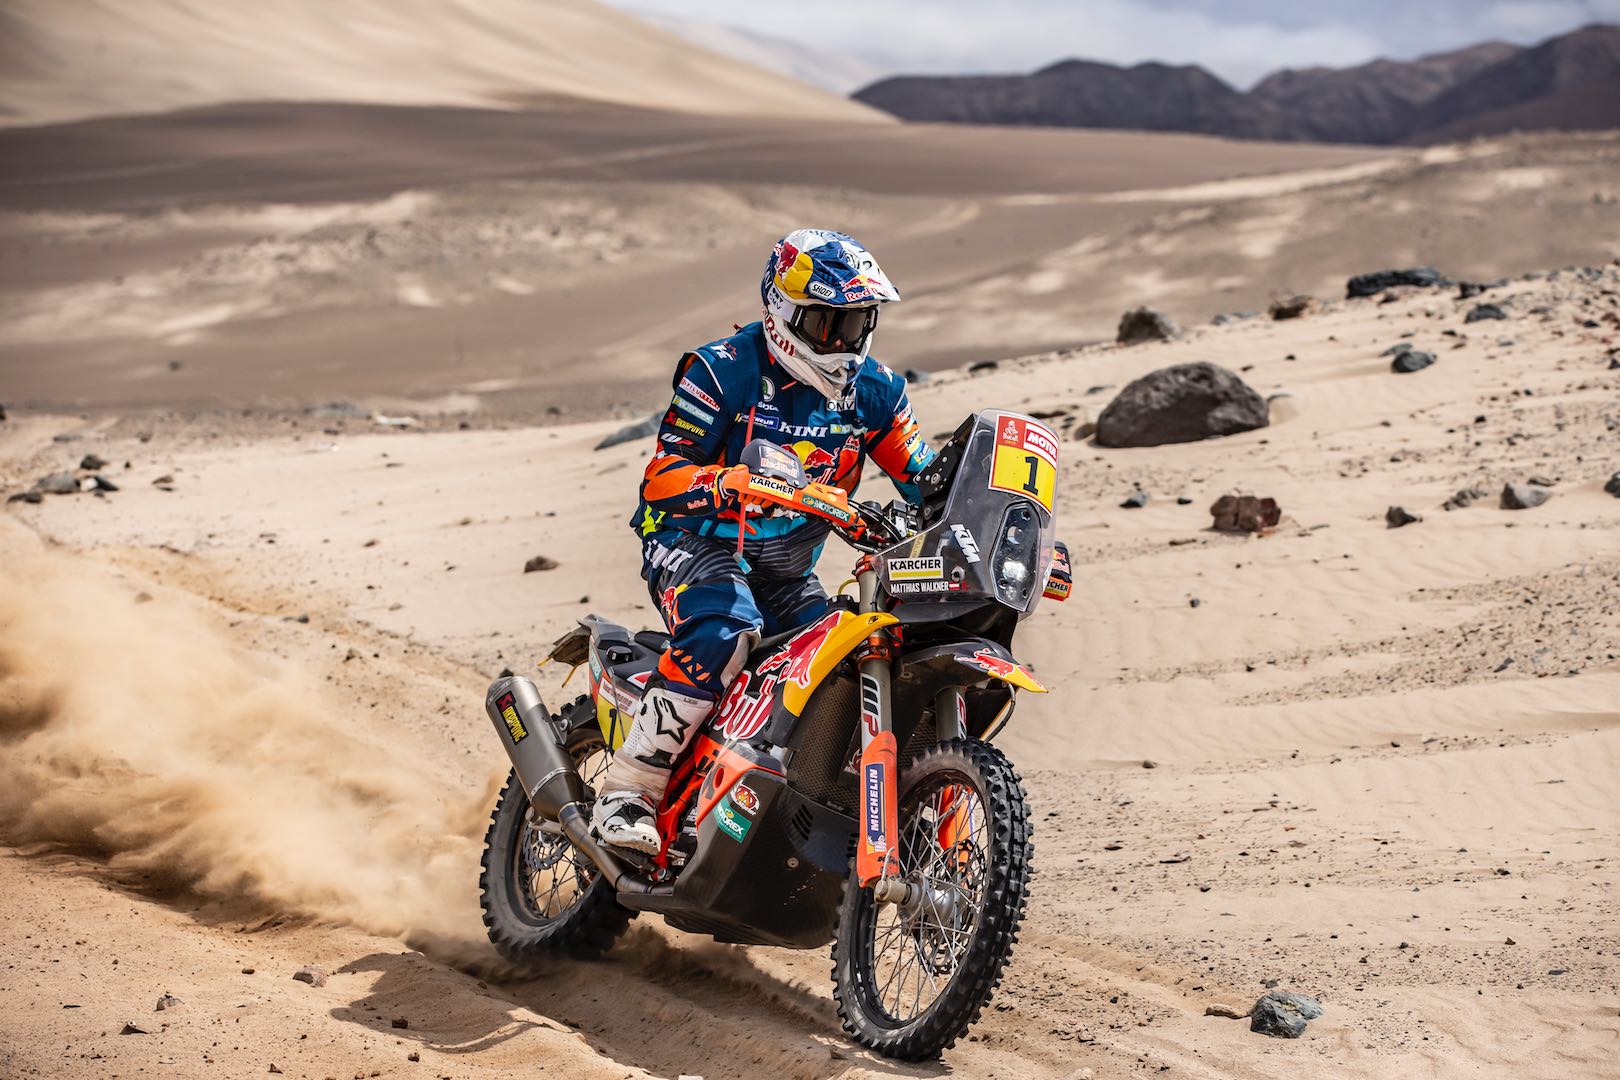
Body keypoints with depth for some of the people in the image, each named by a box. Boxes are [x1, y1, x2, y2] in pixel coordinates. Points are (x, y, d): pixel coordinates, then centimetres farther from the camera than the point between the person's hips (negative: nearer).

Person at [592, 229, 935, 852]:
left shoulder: (873, 390, 5)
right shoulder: (724, 371, -12)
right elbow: (662, 475, -17)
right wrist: (731, 483, -36)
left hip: (788, 572, 6)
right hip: (696, 543, -6)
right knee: (721, 637, -34)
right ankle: (624, 795, -31)